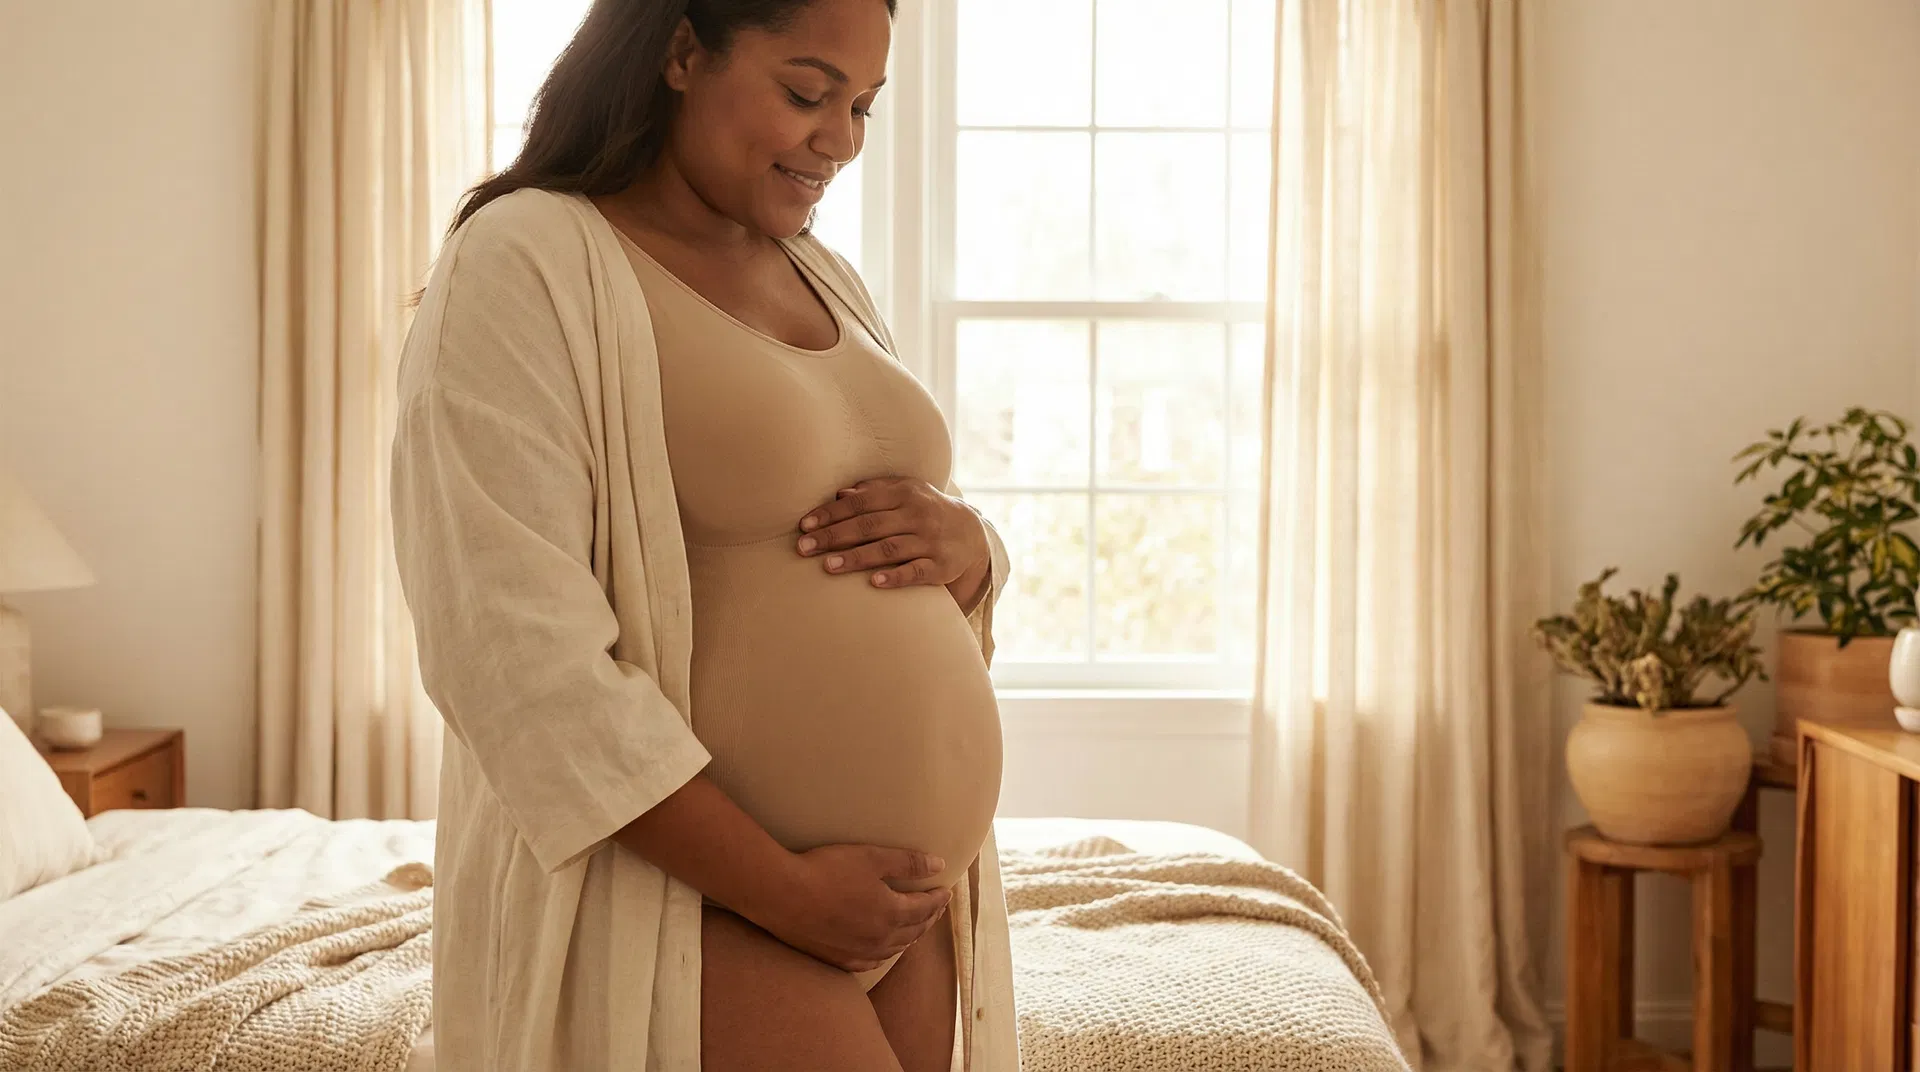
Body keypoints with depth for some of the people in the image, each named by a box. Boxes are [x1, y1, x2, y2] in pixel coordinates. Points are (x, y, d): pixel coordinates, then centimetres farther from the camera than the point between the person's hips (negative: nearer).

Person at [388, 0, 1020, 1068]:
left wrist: (966, 545, -6)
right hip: (694, 894, -7)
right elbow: (516, 654, -19)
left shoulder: (828, 282, 12)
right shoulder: (528, 261, -10)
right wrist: (790, 894, -17)